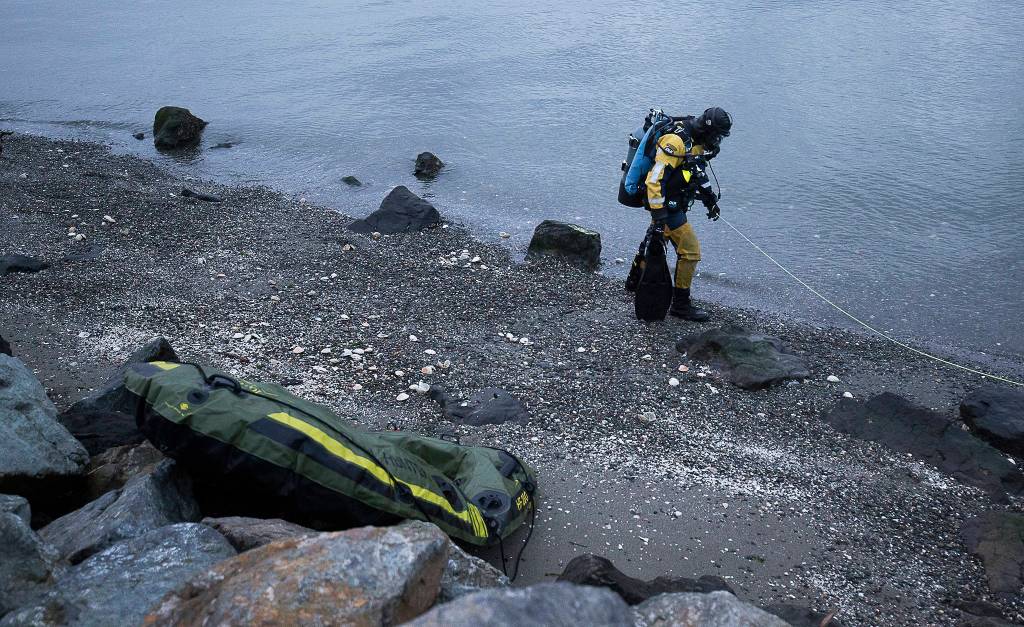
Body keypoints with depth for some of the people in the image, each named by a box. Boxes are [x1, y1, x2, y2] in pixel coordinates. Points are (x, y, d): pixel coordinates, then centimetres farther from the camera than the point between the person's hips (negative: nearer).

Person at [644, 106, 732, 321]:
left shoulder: (696, 141, 6)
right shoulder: (676, 142, -25)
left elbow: (697, 171, 24)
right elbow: (655, 178, -28)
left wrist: (709, 198, 23)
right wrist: (658, 213, -29)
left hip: (675, 204, 10)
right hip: (667, 205, -10)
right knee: (690, 251, -8)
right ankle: (681, 304, 1)